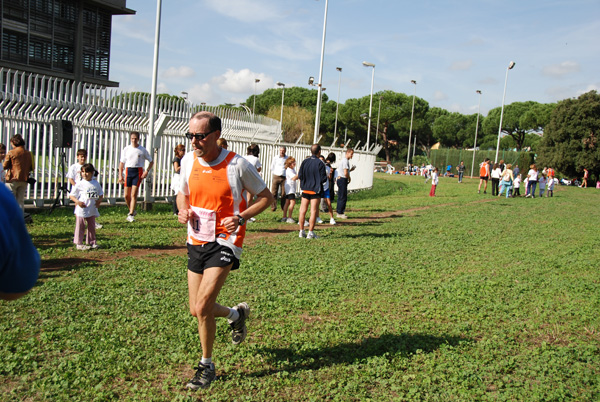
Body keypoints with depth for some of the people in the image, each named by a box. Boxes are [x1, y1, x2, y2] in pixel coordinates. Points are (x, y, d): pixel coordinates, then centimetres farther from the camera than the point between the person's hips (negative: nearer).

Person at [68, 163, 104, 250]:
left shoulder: (96, 183, 6)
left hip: (92, 210, 4)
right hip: (81, 210, -4)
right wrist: (77, 202, -20)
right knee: (80, 226, 1)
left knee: (92, 226, 13)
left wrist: (99, 201, -4)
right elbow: (71, 195, -4)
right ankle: (79, 243, 7)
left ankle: (91, 242, 24)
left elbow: (101, 194, 16)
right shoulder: (79, 184, -7)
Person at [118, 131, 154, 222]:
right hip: (128, 171, 3)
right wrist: (120, 175, 2)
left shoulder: (142, 150, 3)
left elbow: (151, 162, 10)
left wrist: (147, 171, -4)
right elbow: (122, 163, 11)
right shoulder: (126, 149, 8)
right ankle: (132, 210, 26)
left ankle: (131, 215, -7)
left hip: (138, 172, -3)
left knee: (134, 194, -11)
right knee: (126, 195, 3)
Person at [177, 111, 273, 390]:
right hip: (196, 241, 6)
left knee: (202, 307, -15)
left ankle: (207, 366, 9)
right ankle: (236, 314, 42)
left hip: (225, 241, -6)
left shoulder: (237, 165, -15)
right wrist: (183, 209, -6)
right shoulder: (188, 161, 0)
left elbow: (266, 197, -4)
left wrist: (241, 218, -19)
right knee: (196, 310, 10)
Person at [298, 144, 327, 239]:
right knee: (313, 211, 1)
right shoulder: (320, 163, -12)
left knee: (303, 210, 10)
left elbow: (300, 175, 1)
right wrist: (326, 176, 10)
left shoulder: (305, 161, 0)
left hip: (305, 189, 4)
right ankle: (310, 232, 2)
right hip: (315, 190, -4)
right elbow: (323, 179, -12)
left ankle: (301, 231, 12)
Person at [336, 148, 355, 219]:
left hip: (340, 179, 11)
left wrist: (350, 169, 10)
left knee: (340, 197, 14)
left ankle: (339, 212, 19)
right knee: (343, 198, -6)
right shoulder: (345, 161, -16)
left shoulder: (344, 160, 17)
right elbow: (345, 173, -23)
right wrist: (349, 178, -6)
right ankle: (340, 213, -3)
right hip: (343, 180, -11)